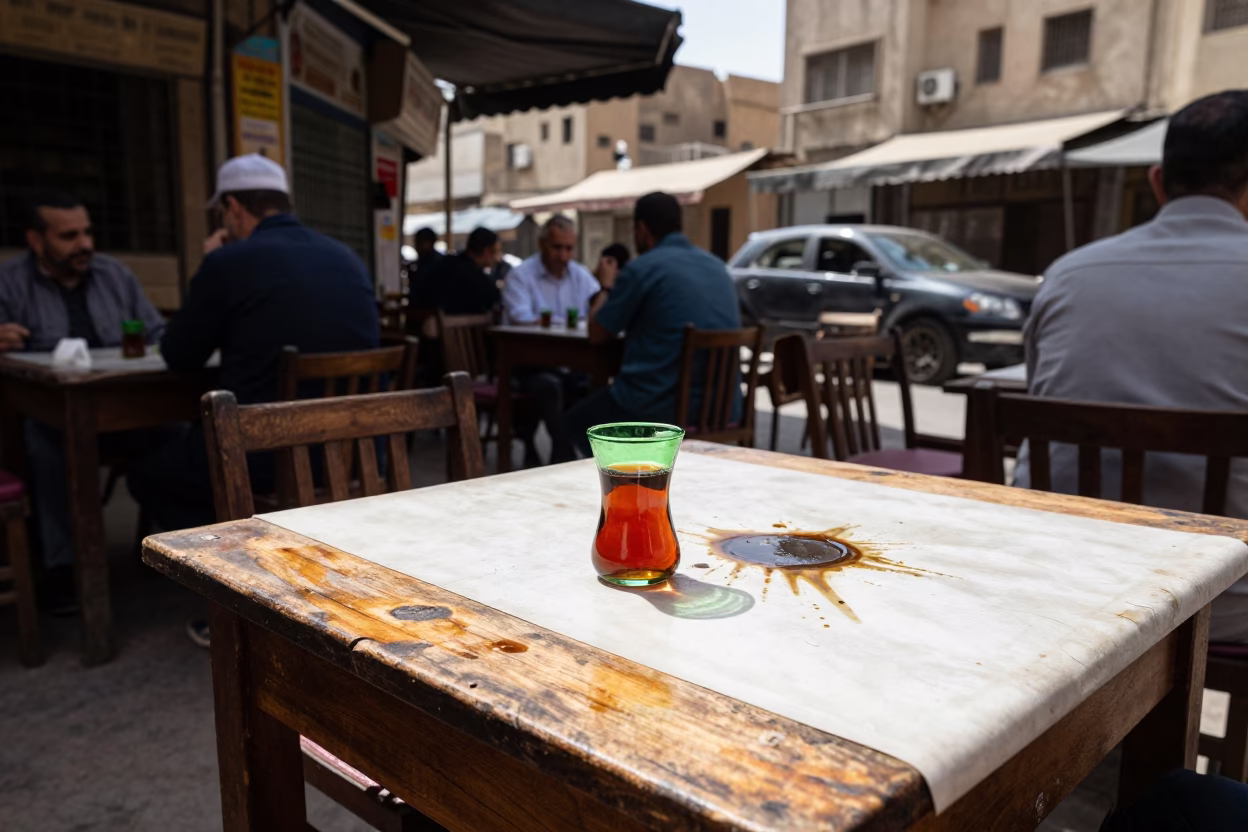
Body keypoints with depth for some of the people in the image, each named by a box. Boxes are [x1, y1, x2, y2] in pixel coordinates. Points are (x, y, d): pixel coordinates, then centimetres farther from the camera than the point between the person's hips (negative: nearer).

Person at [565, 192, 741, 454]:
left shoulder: (642, 268, -10)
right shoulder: (718, 266, 10)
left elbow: (597, 333, -1)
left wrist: (607, 288, 20)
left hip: (664, 411, -7)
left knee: (577, 421, 20)